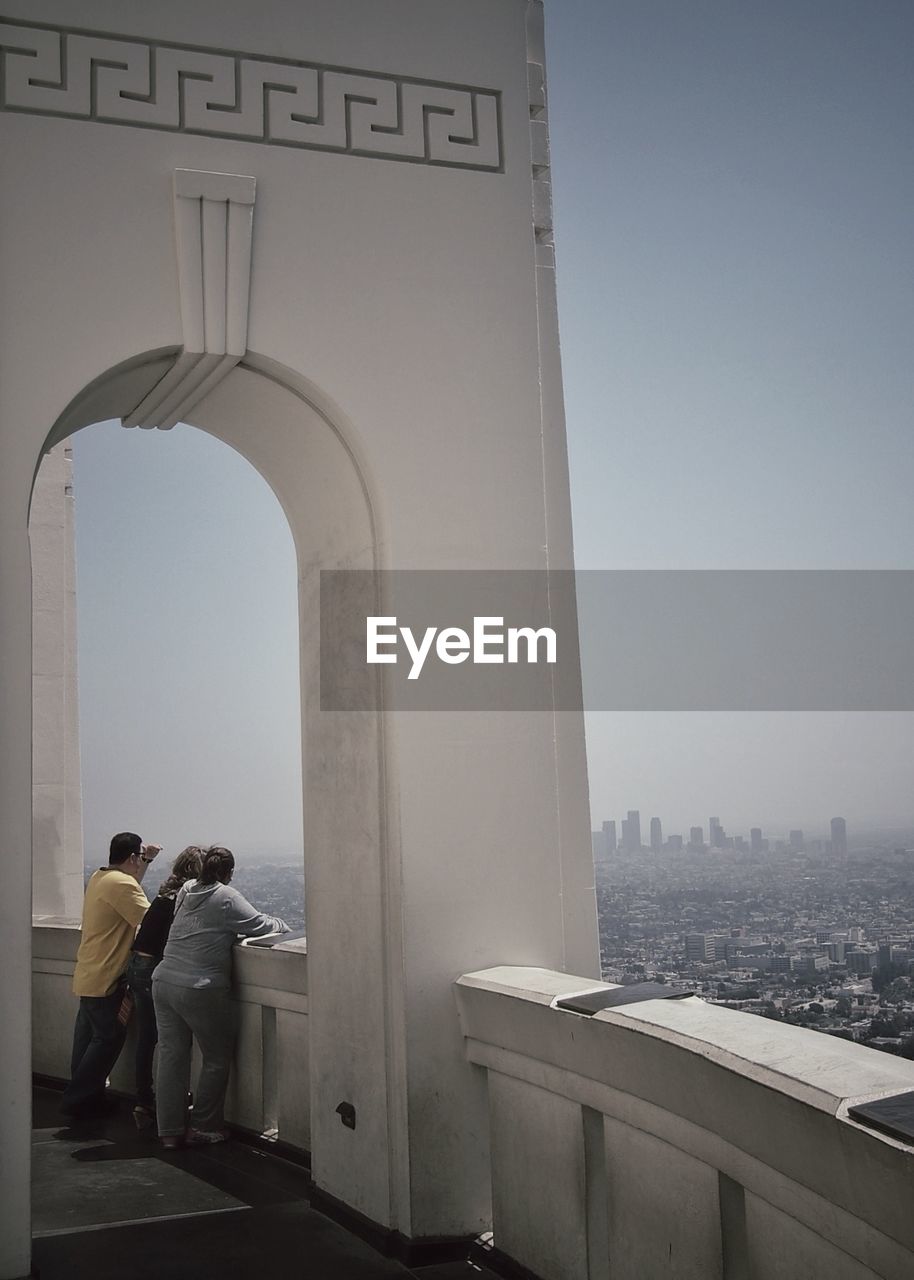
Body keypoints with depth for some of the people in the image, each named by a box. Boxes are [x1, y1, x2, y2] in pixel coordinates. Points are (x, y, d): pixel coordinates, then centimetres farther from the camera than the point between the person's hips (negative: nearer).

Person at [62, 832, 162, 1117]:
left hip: (89, 975, 10)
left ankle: (83, 1096, 26)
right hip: (105, 979, -10)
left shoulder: (100, 877, 10)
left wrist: (147, 862, 20)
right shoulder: (121, 884, -20)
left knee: (90, 1037, 17)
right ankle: (76, 1099, 4)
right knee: (108, 1039, 0)